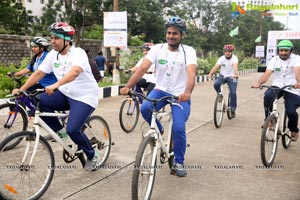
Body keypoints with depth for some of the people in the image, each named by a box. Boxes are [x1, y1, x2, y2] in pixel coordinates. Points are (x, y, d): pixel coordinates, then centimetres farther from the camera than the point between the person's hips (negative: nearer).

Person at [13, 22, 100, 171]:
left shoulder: (78, 53, -18)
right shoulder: (53, 54, 2)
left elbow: (74, 72, -38)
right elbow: (38, 73, 0)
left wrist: (56, 85, -51)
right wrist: (21, 89, -8)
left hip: (85, 97, -6)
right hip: (65, 94, 7)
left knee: (72, 129, -22)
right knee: (39, 101, -15)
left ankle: (92, 155, 5)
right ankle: (56, 129, 8)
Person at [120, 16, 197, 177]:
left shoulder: (188, 51, -10)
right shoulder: (158, 49, -5)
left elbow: (191, 73, -27)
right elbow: (142, 68, -17)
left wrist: (187, 92, -47)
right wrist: (127, 86, -31)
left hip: (180, 95, -2)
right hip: (161, 90, 2)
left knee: (178, 128, -17)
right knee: (145, 108, -27)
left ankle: (179, 163, 7)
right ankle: (158, 130, 6)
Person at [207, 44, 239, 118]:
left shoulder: (234, 58, -14)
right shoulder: (221, 58, -8)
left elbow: (235, 66, -32)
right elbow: (216, 66, -22)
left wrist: (236, 75, -51)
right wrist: (210, 74, -39)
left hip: (232, 77, -2)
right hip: (222, 76, 2)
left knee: (233, 93, -10)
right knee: (216, 84, -28)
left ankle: (233, 109, 10)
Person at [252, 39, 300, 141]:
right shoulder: (274, 60, -2)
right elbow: (267, 73, -16)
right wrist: (258, 83, -37)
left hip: (292, 89, -2)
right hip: (277, 86, 2)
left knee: (291, 112, -15)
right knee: (268, 96, -31)